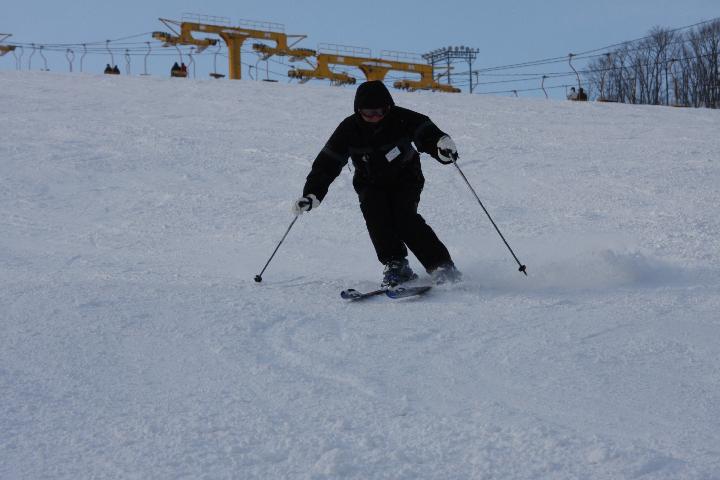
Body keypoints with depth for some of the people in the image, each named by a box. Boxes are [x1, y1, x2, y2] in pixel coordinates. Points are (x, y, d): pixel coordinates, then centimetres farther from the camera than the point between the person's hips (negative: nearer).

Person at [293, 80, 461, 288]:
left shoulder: (401, 119, -21)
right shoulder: (349, 128, -15)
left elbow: (425, 132, -33)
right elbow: (327, 162, -14)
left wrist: (442, 143, -58)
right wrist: (312, 193, -24)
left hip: (405, 179, -2)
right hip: (371, 185, 2)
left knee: (404, 217, -24)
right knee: (374, 213, -25)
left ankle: (441, 265, -18)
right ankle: (395, 264, -16)